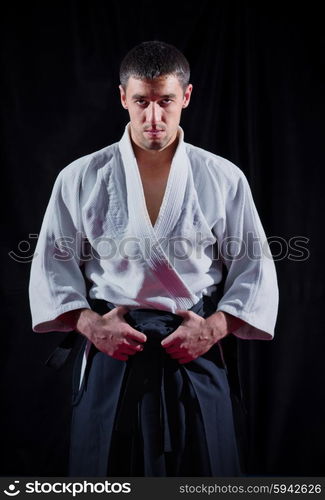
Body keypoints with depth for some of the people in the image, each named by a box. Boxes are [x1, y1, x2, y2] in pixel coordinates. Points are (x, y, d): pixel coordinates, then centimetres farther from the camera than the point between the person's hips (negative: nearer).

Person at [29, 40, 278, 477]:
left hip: (195, 355, 0)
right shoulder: (81, 178, 3)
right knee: (106, 475, 7)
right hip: (110, 353, 0)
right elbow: (53, 265, 6)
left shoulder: (224, 179, 3)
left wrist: (215, 326, -8)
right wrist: (90, 323, -9)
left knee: (201, 471, 7)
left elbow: (255, 268, 6)